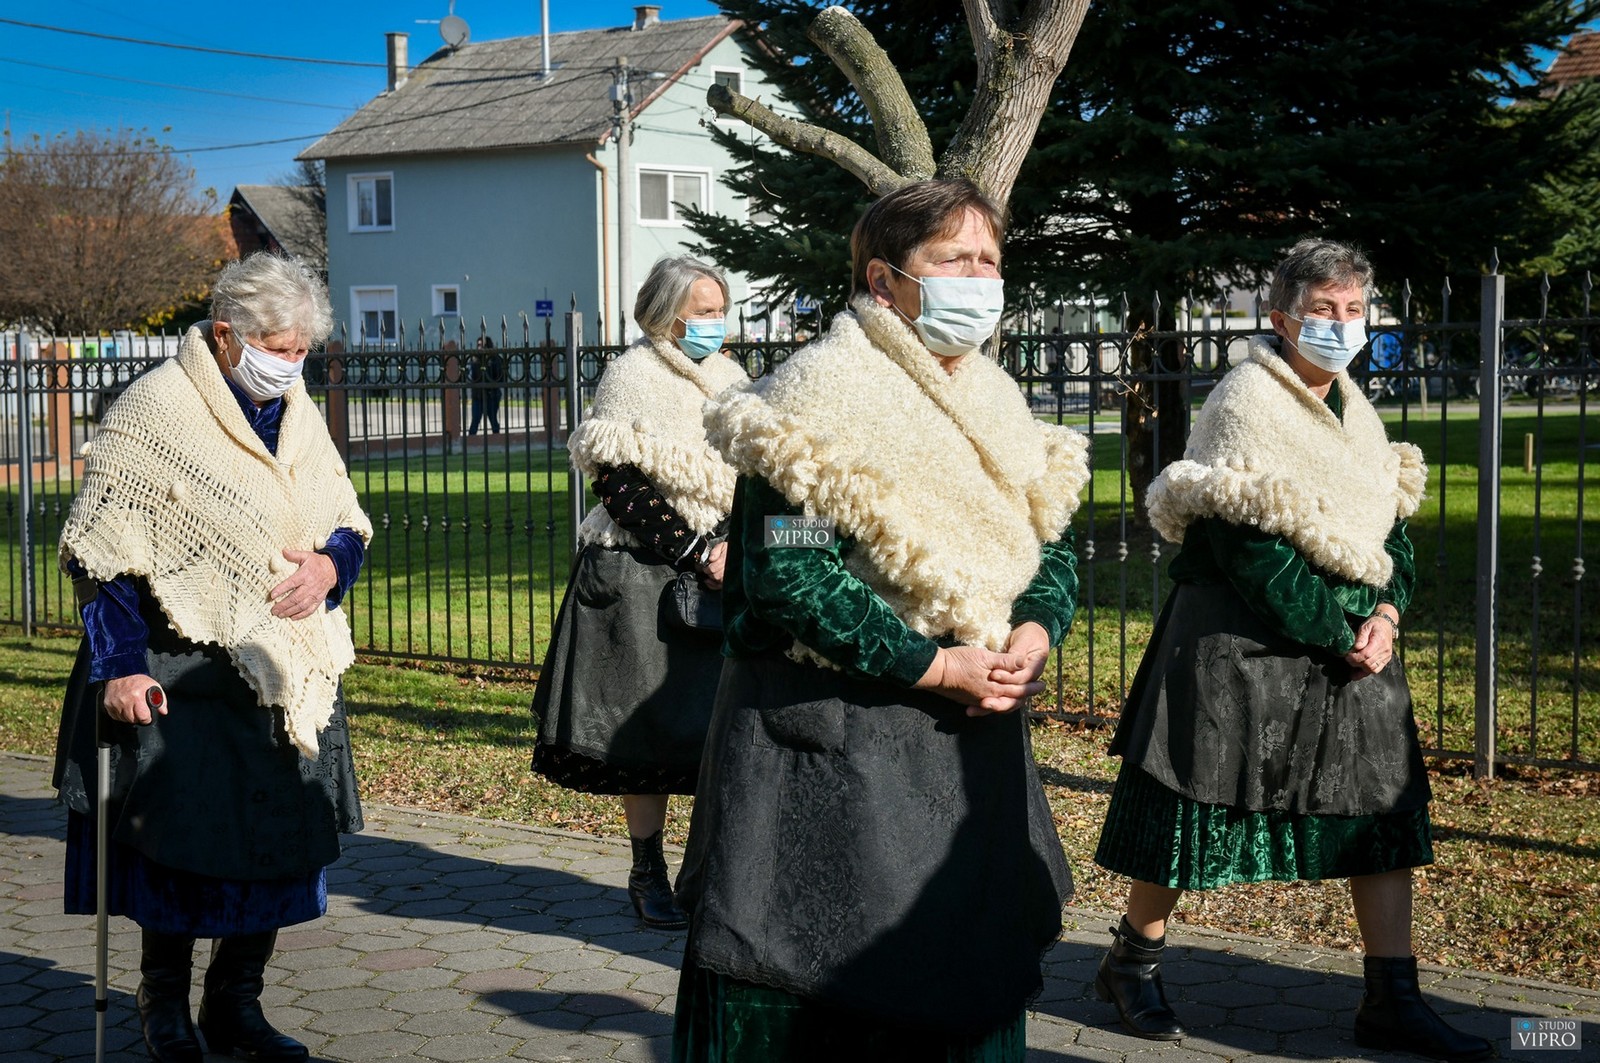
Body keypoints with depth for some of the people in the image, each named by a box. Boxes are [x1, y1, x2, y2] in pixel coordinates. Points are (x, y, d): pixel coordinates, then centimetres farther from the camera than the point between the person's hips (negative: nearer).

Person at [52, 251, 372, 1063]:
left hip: (288, 674, 6)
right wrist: (119, 664, -15)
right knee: (183, 843, -2)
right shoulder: (152, 412, -9)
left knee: (283, 844, 9)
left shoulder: (299, 415, 11)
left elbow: (349, 526, 17)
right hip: (181, 677, -6)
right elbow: (98, 549, -9)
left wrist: (329, 565, -6)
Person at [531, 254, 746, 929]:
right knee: (649, 728, -1)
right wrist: (699, 554, -17)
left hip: (719, 575, 6)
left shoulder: (729, 379, 15)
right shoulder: (633, 377, -5)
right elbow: (619, 485, -13)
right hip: (645, 579, -5)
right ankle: (648, 874, 11)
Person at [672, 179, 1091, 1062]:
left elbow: (1051, 542, 16)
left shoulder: (993, 403, 13)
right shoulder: (822, 395, -13)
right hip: (828, 744, -8)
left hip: (969, 740, 8)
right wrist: (934, 665, -19)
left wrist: (1036, 630, -7)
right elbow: (786, 569, -22)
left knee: (963, 976, 14)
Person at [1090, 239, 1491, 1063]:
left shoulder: (1352, 408, 12)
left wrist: (1387, 611, -5)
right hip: (1242, 645, -7)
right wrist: (1340, 633, -16)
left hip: (1353, 641, 8)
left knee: (1385, 806, 4)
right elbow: (1249, 544, -19)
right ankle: (1132, 964, 21)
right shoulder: (1246, 400, -13)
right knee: (1198, 802, 2)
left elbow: (1390, 521, 13)